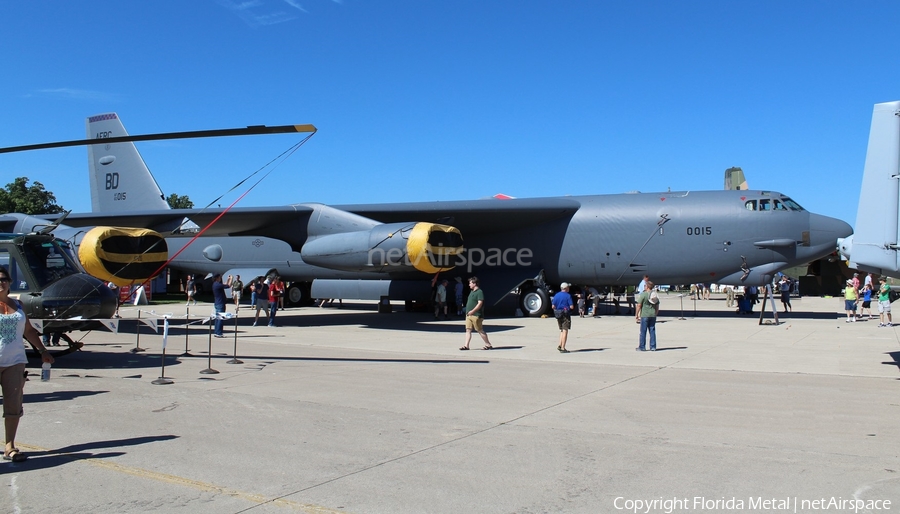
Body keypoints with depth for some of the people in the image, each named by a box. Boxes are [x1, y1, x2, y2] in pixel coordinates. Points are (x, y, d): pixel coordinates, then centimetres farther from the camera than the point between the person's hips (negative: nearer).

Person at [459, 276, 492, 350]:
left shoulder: (479, 292, -13)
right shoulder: (472, 292, 17)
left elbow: (480, 303, -21)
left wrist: (472, 311, -24)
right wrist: (467, 311, 19)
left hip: (476, 315, -9)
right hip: (469, 315, 9)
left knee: (480, 330, -2)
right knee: (468, 330, 2)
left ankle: (488, 345, 9)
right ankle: (466, 346, 0)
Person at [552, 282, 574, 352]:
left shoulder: (556, 295, 6)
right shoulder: (568, 296, -9)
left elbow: (553, 306, 3)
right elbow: (571, 307, -13)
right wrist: (568, 307, 8)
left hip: (558, 315, 6)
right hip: (566, 315, -6)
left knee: (562, 330, 18)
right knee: (565, 331, -3)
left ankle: (560, 345, 8)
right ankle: (563, 348, -5)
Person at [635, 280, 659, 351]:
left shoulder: (643, 294, -10)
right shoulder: (655, 295, 9)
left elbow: (639, 305, -11)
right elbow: (657, 307, 11)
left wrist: (636, 314, -3)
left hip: (644, 315, -5)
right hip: (653, 315, 5)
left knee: (643, 331, 0)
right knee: (652, 331, 8)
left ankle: (642, 347, 3)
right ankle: (653, 347, 9)